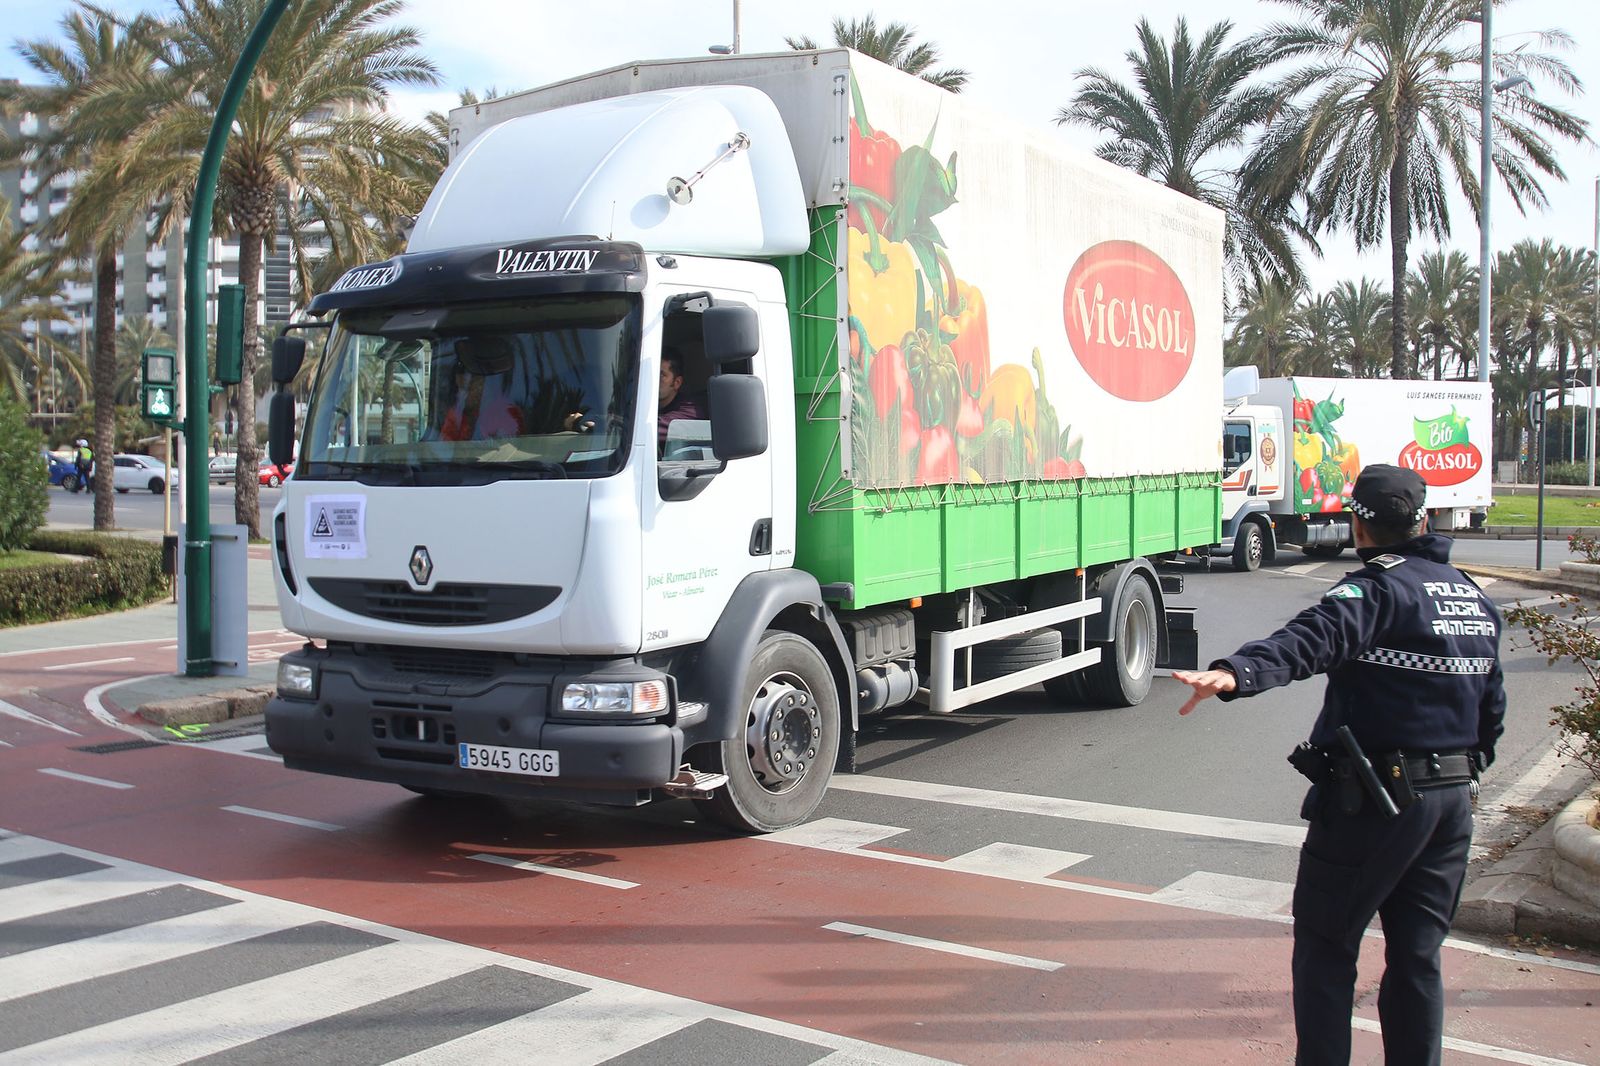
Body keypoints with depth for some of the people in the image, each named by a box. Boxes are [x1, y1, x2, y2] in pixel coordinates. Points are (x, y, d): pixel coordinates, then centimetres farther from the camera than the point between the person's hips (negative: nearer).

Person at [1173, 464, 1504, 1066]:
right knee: (1417, 955, 15)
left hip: (1374, 798, -7)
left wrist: (1235, 674, -50)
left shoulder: (1378, 591, -14)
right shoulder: (1477, 600, 12)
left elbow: (1311, 641, -35)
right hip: (1453, 800, 7)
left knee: (1326, 946, 4)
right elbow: (1492, 708, 19)